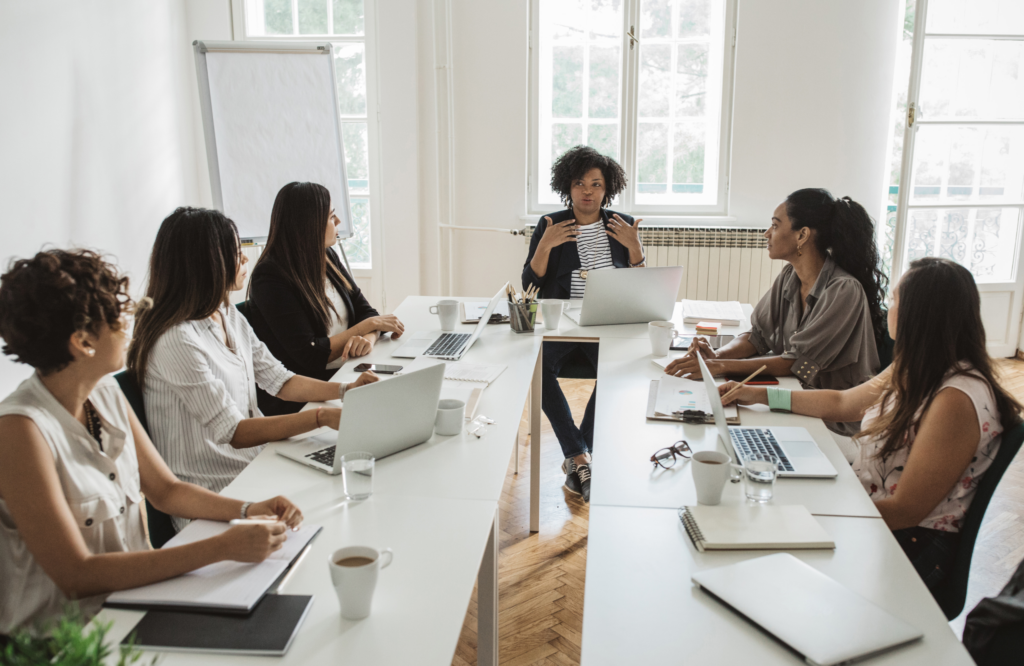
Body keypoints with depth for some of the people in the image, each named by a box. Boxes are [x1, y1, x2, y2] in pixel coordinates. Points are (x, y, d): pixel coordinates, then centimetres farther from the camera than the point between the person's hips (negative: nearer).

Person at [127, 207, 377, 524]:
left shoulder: (230, 317, 9)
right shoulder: (178, 340, -21)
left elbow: (280, 381, 12)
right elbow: (233, 433, -22)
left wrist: (346, 390, -4)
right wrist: (322, 417, -28)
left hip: (252, 462, 8)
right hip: (212, 494, -8)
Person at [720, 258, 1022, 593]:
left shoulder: (956, 399, -25)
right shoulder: (916, 371, 4)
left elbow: (906, 510, -23)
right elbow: (843, 403, 19)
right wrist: (758, 394, 18)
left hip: (911, 544, -8)